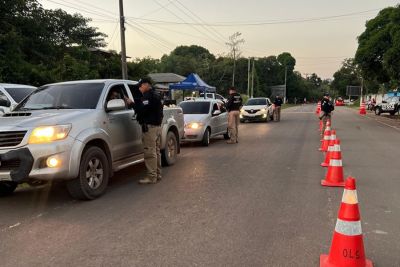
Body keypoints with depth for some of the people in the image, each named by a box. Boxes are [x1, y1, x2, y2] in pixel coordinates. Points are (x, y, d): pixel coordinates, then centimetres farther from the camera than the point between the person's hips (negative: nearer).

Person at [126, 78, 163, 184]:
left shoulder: (149, 96, -12)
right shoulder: (155, 95, 22)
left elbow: (143, 109, -21)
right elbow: (141, 107, 19)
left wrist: (131, 103, -9)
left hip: (149, 126, -11)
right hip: (157, 126, 11)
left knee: (150, 152, -9)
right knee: (156, 151, 14)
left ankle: (151, 177, -7)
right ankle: (157, 174, 22)